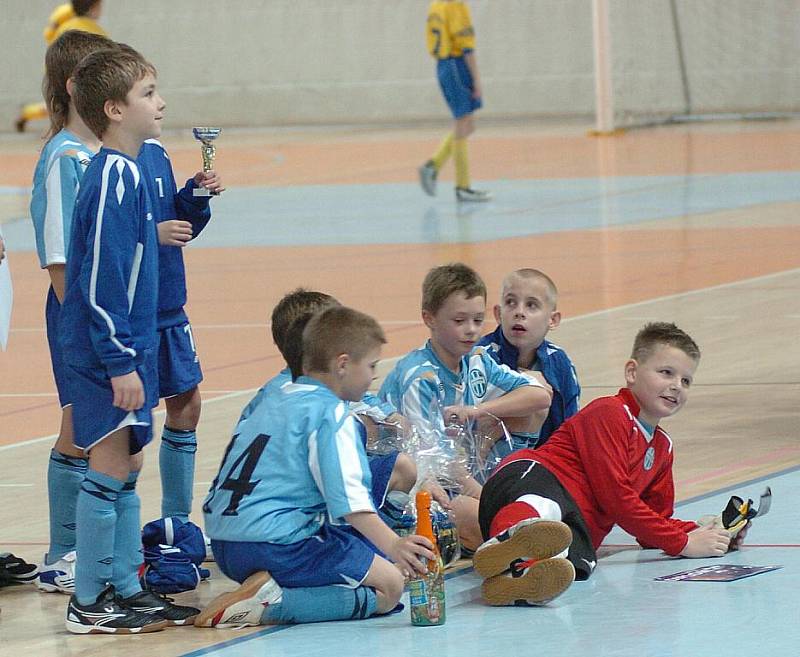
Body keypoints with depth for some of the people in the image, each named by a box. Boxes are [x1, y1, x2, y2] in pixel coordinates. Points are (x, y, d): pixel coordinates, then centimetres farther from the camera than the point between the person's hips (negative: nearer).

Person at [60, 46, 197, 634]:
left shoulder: (127, 172, 11)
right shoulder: (114, 178, -19)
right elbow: (100, 278, -22)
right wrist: (120, 362, -22)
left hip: (128, 347, 10)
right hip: (109, 351, -10)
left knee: (127, 469, 14)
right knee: (110, 471, -4)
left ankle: (126, 588, 21)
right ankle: (89, 603, 2)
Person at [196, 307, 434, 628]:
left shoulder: (273, 401, 20)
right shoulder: (331, 414, -7)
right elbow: (347, 497, -20)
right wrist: (393, 546, -28)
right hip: (278, 546, -9)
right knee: (388, 588, -9)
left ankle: (262, 590, -2)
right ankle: (270, 604, -21)